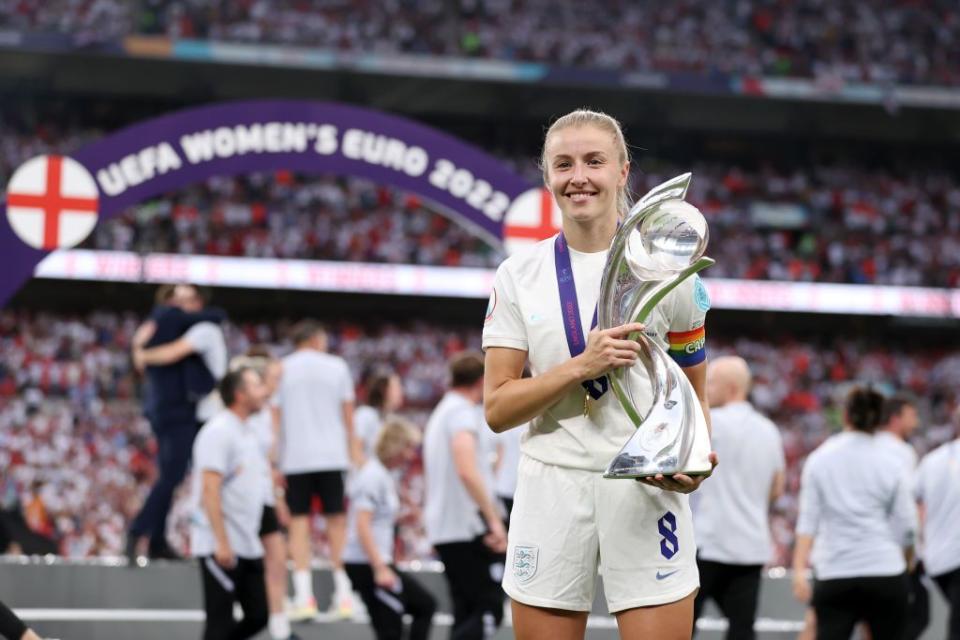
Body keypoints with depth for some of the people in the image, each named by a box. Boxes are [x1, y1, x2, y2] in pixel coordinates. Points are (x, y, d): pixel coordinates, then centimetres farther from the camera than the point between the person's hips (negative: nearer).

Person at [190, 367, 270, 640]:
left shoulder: (248, 433, 15)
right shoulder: (218, 432, -13)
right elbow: (210, 491, -19)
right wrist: (222, 543, -23)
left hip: (248, 547, 9)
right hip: (221, 547, -9)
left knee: (258, 615, 6)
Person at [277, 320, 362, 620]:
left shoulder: (281, 370, 4)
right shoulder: (337, 366, 6)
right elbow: (348, 415, 8)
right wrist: (355, 452, 15)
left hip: (294, 458, 0)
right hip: (332, 456, 1)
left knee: (299, 522, 1)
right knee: (337, 520, 7)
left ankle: (304, 596, -7)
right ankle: (343, 594, 5)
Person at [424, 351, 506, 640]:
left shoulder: (442, 412, 19)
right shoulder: (463, 413, -11)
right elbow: (467, 472, -26)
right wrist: (494, 519, -25)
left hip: (442, 527, 10)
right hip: (468, 529, -10)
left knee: (466, 614, 11)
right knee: (489, 611, -10)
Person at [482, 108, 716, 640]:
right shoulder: (518, 275, 4)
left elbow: (693, 394, 10)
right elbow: (497, 409, -2)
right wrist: (581, 366, -17)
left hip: (646, 488, -1)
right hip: (551, 490, 1)